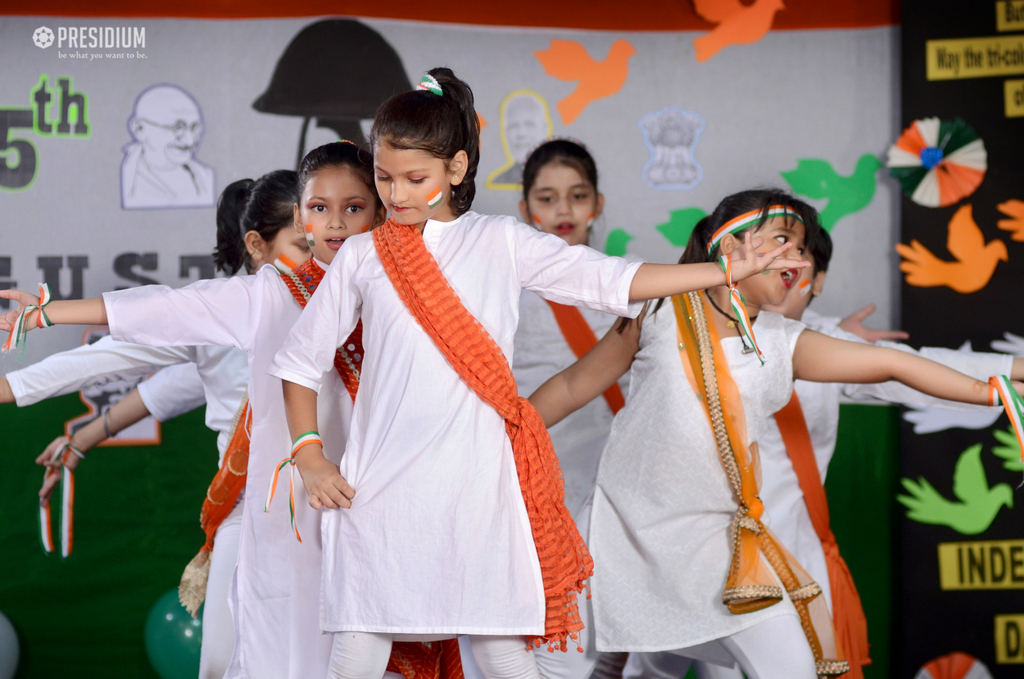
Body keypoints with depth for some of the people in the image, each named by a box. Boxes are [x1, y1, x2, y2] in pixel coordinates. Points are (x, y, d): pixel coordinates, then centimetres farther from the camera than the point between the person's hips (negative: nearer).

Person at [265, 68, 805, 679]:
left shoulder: (502, 244, 6)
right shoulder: (364, 256, 8)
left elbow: (610, 280, 3)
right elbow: (301, 359, 15)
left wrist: (729, 272, -3)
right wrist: (309, 456, 5)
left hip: (476, 487, -1)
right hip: (380, 488, 1)